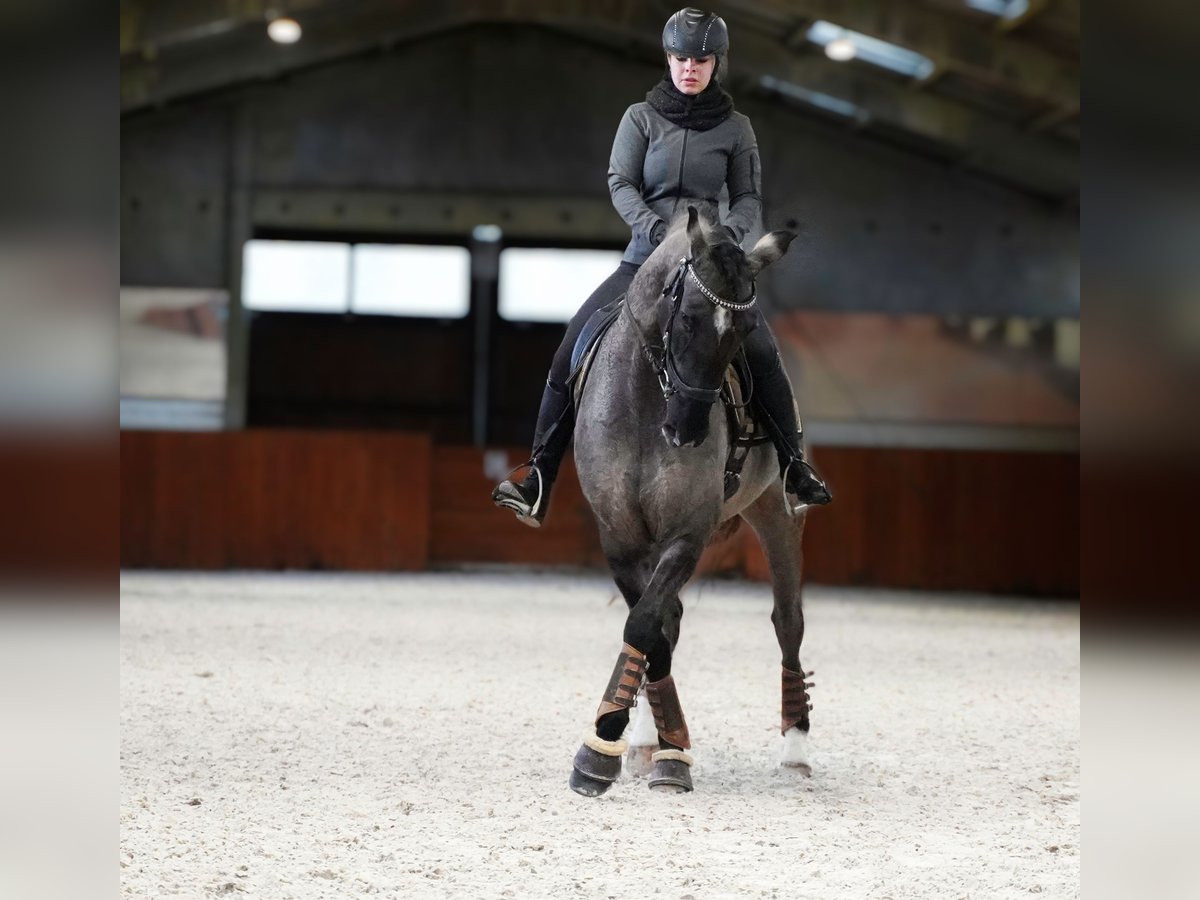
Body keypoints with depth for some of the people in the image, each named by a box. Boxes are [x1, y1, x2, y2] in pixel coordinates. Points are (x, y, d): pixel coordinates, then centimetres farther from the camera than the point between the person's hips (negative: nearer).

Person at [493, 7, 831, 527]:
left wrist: (730, 233, -15)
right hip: (645, 259, 1)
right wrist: (656, 229, -21)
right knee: (574, 348, -14)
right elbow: (620, 184, -3)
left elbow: (749, 198, 7)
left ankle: (794, 468, -7)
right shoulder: (641, 118, 4)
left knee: (761, 354, -23)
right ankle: (538, 482, -11)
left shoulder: (735, 128, 6)